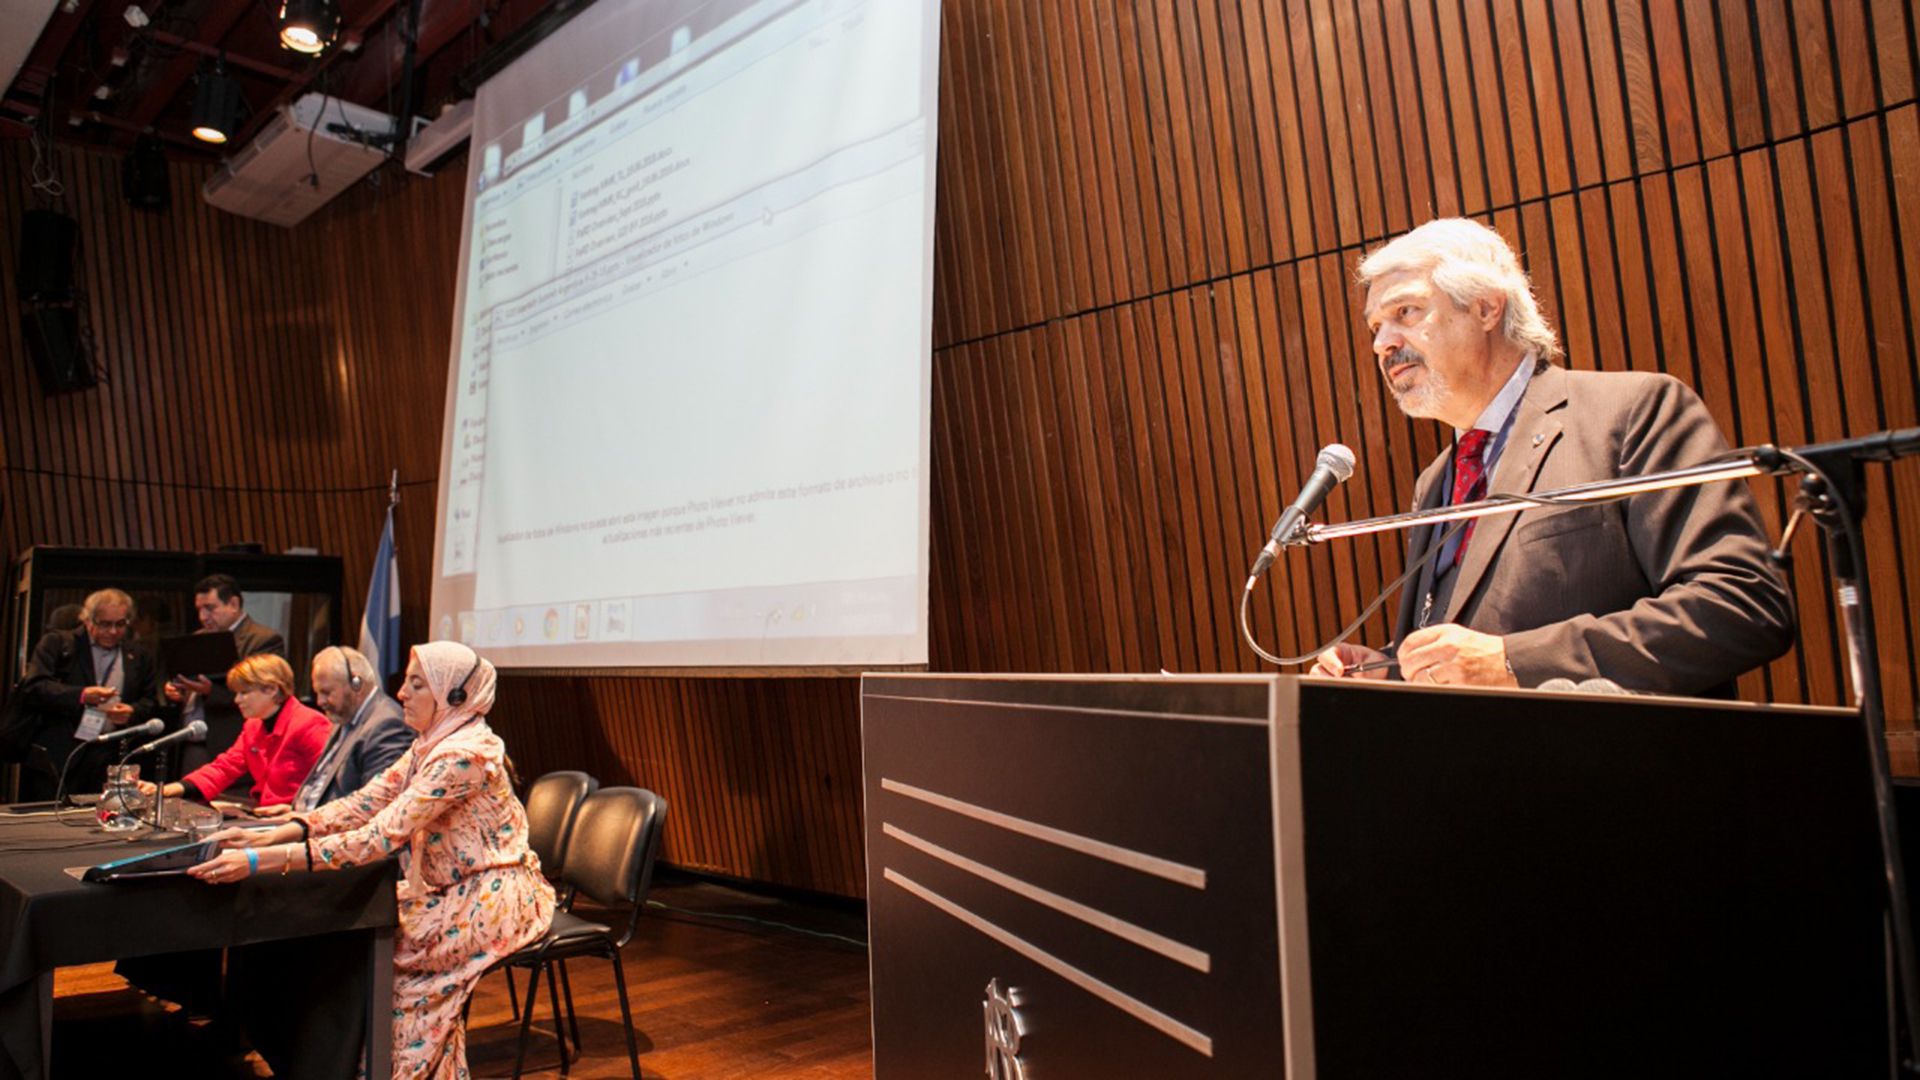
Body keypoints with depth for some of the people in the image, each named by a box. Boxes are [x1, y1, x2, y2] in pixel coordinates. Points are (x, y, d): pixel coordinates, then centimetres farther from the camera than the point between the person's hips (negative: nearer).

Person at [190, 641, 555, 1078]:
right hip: (455, 891, 8)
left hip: (494, 899, -8)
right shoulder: (430, 745, 7)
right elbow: (364, 803, 1)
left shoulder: (464, 755, -24)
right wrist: (272, 834, -12)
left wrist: (261, 861, -32)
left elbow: (381, 837, -29)